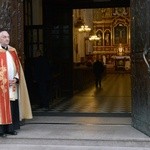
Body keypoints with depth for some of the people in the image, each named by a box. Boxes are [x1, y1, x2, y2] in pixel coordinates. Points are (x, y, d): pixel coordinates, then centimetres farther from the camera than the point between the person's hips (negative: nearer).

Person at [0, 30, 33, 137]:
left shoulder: (13, 51, 14)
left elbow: (18, 67, 13)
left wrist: (16, 78, -1)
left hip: (13, 84, 5)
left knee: (13, 107, 6)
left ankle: (11, 128, 13)